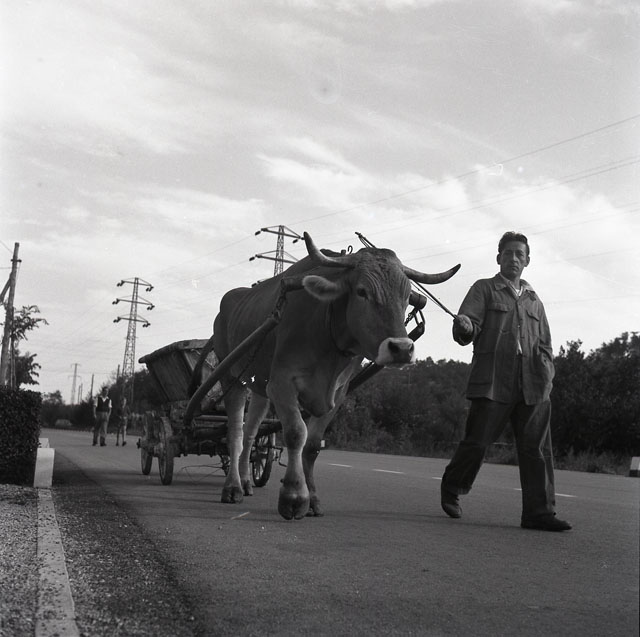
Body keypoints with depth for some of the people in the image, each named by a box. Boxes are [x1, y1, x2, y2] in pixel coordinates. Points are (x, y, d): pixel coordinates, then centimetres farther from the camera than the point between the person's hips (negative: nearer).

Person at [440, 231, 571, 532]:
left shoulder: (534, 301, 25)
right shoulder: (484, 289, 10)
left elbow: (544, 345, 27)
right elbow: (464, 332, -2)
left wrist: (546, 372, 10)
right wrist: (464, 326, -26)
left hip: (532, 386, 4)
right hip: (492, 382, -4)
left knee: (537, 447, -3)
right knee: (477, 441, -4)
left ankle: (539, 512, 3)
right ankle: (451, 489, 21)